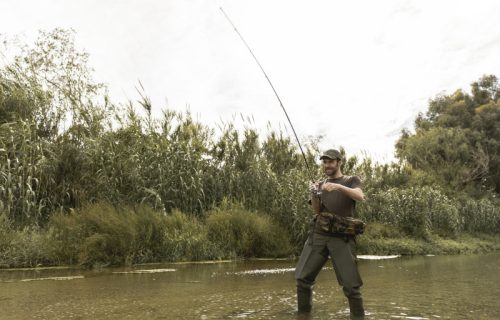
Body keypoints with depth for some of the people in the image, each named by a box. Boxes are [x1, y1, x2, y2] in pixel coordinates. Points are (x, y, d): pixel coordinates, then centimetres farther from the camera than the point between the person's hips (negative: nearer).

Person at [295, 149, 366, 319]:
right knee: (303, 278, 0)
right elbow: (316, 210, 7)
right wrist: (313, 195, -13)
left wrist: (339, 187, -28)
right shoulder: (320, 185, 19)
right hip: (319, 234, 4)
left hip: (342, 237, -3)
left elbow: (360, 196, -12)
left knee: (350, 285, -8)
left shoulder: (351, 180, 9)